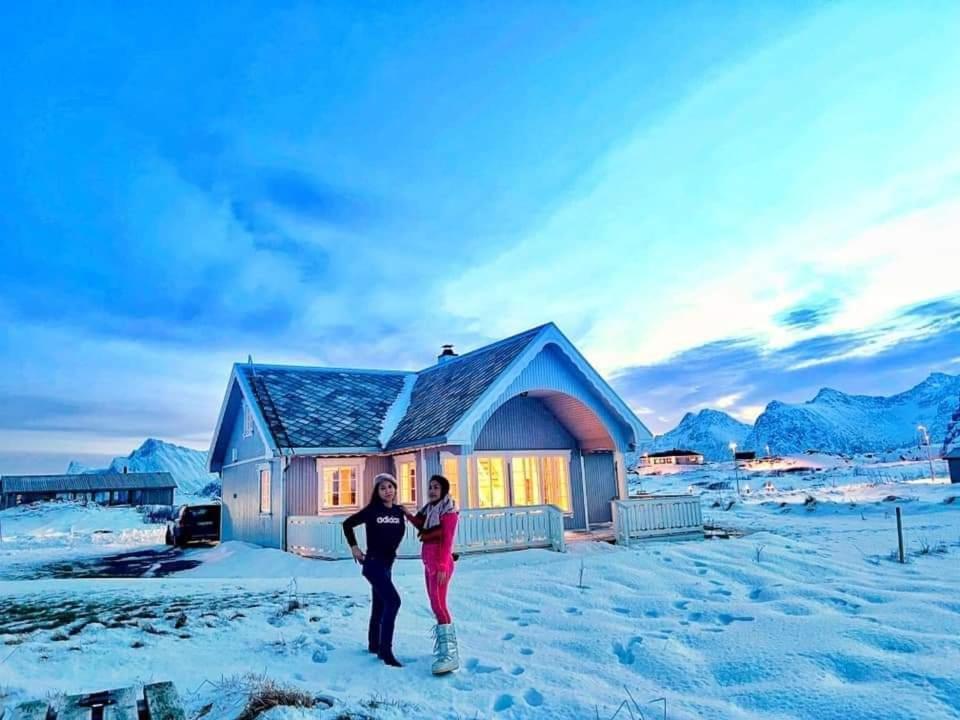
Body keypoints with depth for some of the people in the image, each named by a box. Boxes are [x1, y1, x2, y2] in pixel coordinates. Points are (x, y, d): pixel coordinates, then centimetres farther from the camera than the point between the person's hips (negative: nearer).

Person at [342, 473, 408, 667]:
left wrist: (390, 550, 12)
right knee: (393, 600, -19)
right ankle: (385, 651, -16)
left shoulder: (399, 511, 1)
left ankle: (374, 645, 31)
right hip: (373, 563, -6)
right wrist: (354, 547, -3)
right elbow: (347, 524, -2)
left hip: (387, 563, 6)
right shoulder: (371, 511, -12)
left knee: (379, 604, 16)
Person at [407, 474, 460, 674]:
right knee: (436, 604, 13)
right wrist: (409, 516, 6)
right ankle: (445, 643, 25)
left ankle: (450, 654, -21)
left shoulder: (448, 511, -10)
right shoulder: (429, 509, 15)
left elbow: (447, 540, -16)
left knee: (439, 604, -17)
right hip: (429, 562, 9)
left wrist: (442, 566, -22)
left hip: (440, 562, -9)